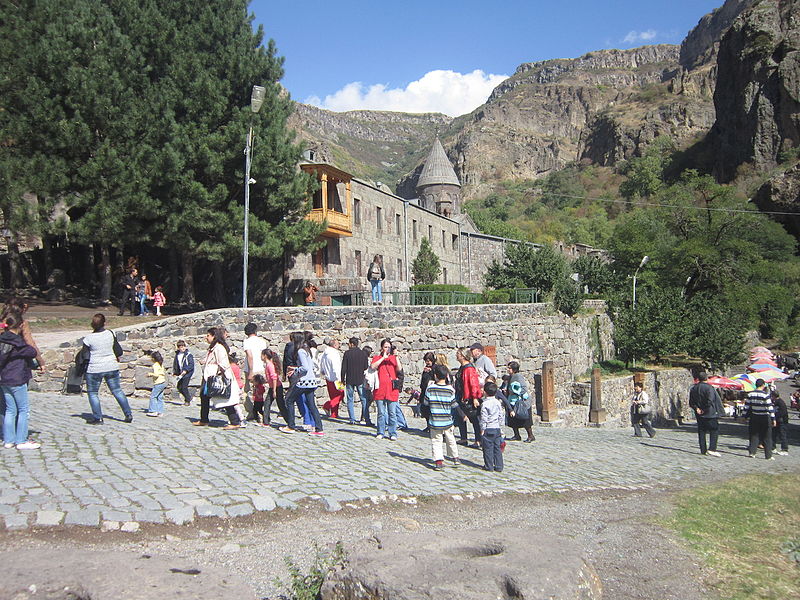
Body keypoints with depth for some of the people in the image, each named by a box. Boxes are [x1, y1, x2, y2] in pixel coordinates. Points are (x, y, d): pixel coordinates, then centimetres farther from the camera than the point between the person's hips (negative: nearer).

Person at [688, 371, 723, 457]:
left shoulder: (694, 388, 6)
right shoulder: (708, 387, -13)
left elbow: (691, 402, 8)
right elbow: (710, 401, -21)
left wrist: (696, 408, 0)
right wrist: (705, 410, -11)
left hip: (699, 414, 6)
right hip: (710, 414, -6)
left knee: (701, 431, 10)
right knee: (714, 430, 2)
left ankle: (703, 450, 10)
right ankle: (712, 449, -7)